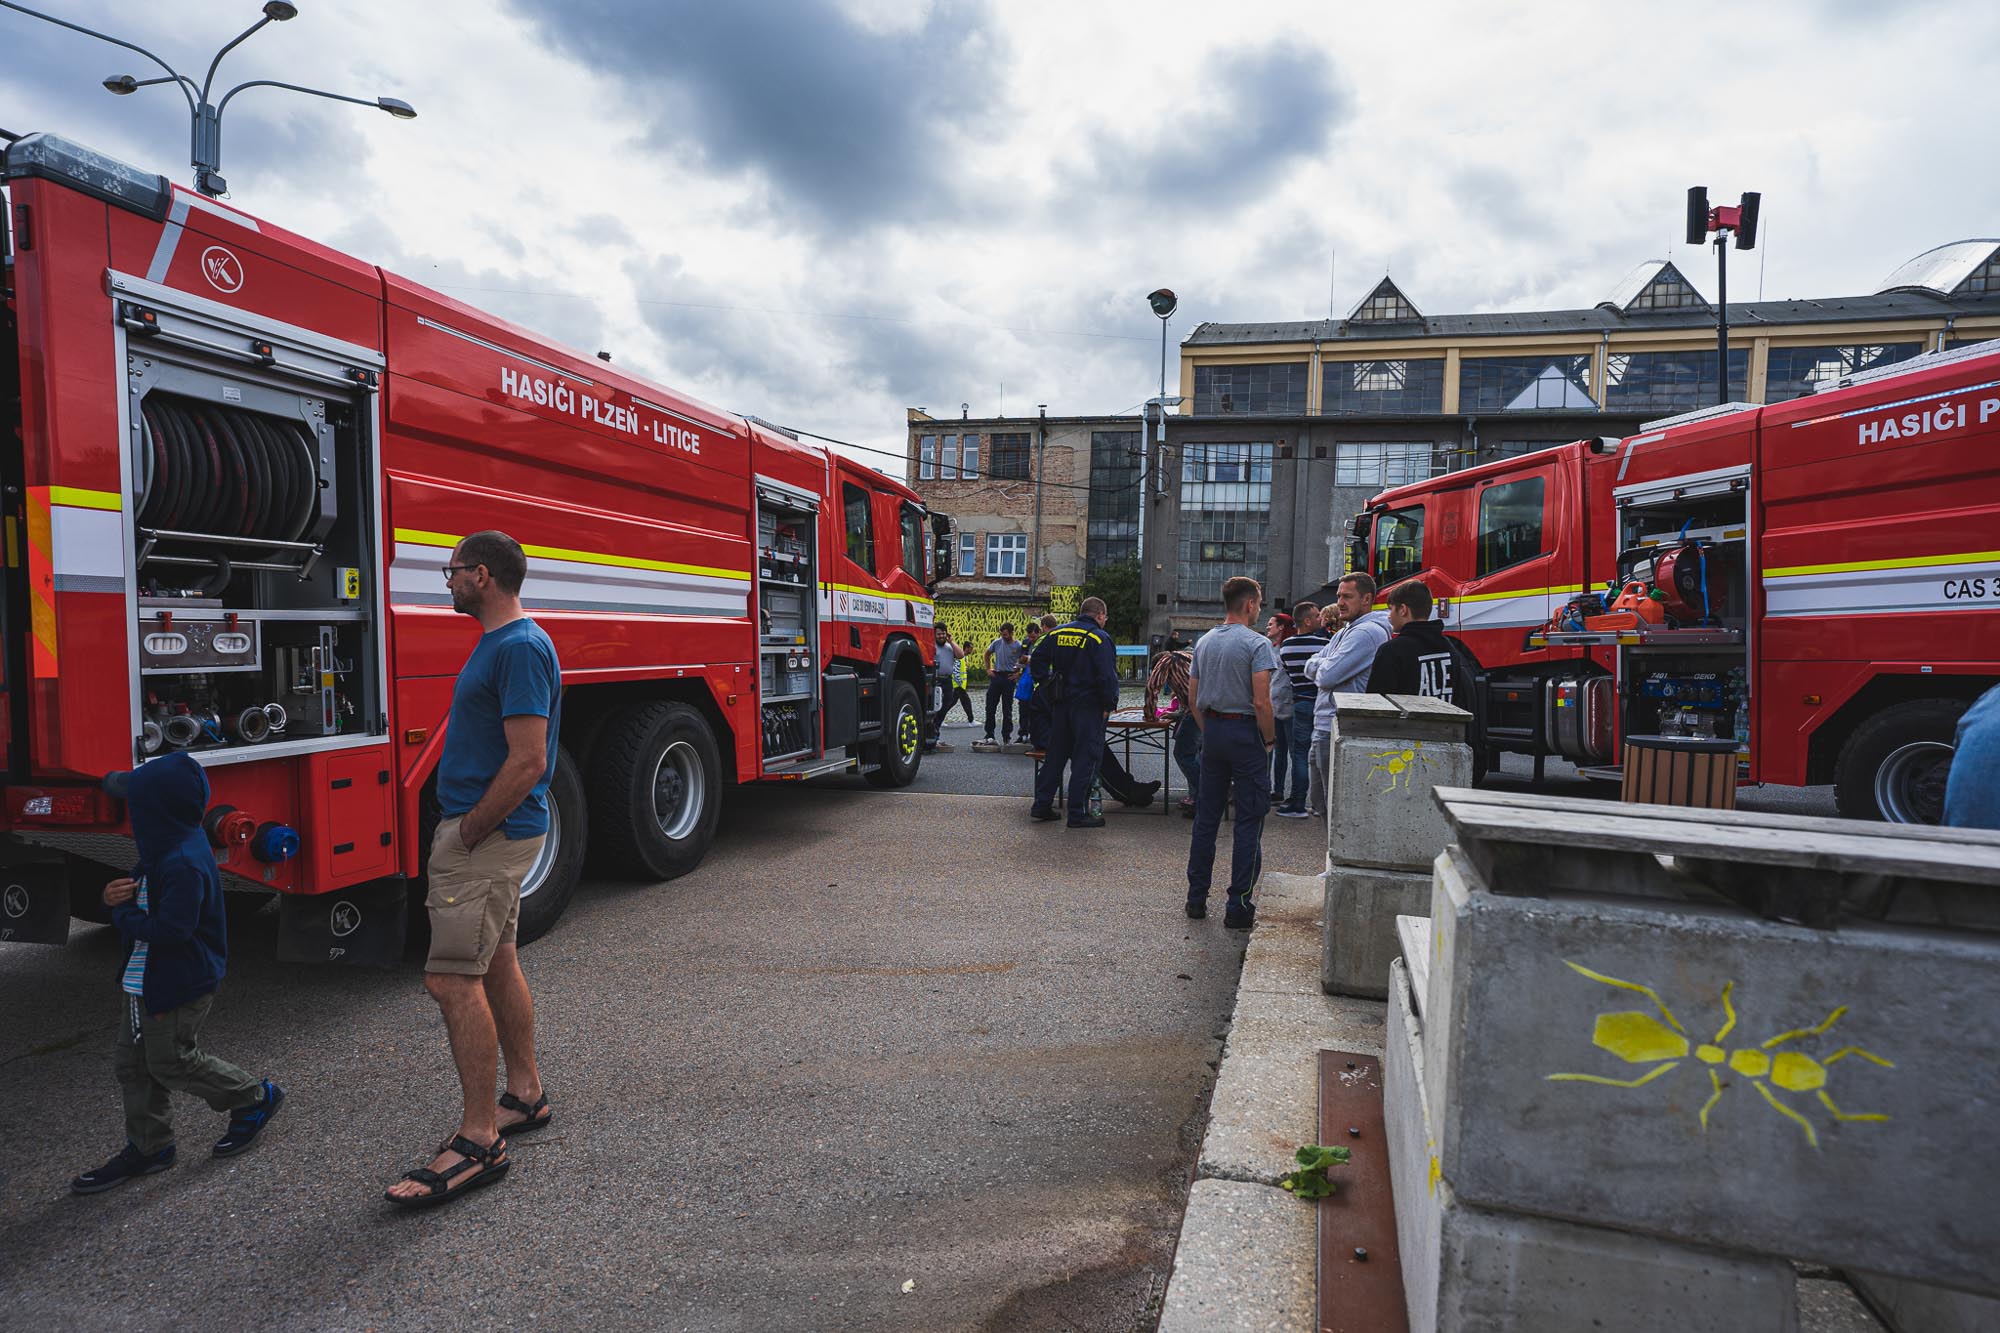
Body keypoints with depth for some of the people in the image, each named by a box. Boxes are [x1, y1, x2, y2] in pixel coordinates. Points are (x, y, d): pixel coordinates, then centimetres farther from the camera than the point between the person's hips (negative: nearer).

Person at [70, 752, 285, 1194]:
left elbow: (170, 929, -29)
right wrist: (115, 896, -5)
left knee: (172, 1062, 5)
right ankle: (147, 1147, 29)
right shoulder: (164, 848, 4)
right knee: (132, 1062, 16)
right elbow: (143, 891, 17)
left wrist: (123, 914, -14)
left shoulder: (184, 863, -28)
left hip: (178, 984, -10)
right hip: (143, 979, 10)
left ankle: (255, 1098, 23)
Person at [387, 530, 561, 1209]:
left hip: (489, 834, -11)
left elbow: (528, 761, -24)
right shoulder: (498, 642, 15)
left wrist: (467, 834, -16)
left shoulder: (519, 648, -19)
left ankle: (480, 1140, 0)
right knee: (497, 964, 17)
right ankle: (525, 1095, 29)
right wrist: (461, 828, 15)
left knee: (453, 977, -8)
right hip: (487, 829, 11)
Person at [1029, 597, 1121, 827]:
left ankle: (1041, 806, 18)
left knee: (1055, 755, 15)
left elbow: (1038, 661, 9)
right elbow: (1107, 676, -17)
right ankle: (1078, 814, 3)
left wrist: (1049, 693, 12)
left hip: (1060, 704, 6)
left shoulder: (1056, 633, 8)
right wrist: (1109, 705, -8)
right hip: (1088, 705, -6)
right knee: (1084, 759, 1)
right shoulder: (1099, 638, -11)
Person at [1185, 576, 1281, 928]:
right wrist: (1269, 740, -6)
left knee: (1206, 816, 13)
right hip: (1246, 732, -6)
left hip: (1213, 731, 6)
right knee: (1249, 821, 1)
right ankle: (1239, 907, 3)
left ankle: (1196, 898, 19)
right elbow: (1261, 702, -18)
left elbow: (1193, 695, 11)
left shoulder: (1204, 642, 8)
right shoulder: (1257, 644, -12)